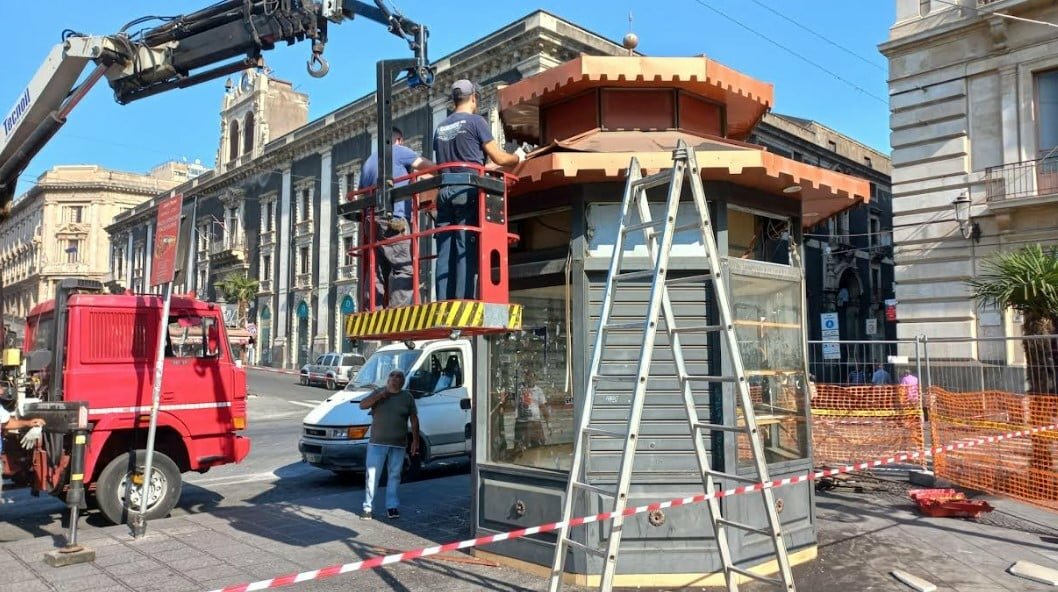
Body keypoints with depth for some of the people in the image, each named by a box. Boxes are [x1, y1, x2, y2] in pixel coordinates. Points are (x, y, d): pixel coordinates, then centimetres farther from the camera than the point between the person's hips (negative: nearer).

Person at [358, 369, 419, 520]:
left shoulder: (407, 397, 4)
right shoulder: (378, 393, 4)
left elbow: (414, 419, 4)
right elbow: (362, 405, -8)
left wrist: (415, 440, -1)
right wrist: (380, 395, -18)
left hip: (398, 445, 1)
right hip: (377, 443, -1)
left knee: (394, 476, 8)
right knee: (372, 475, -1)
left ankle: (392, 506, 18)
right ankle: (367, 507, 5)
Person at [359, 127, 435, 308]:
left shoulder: (368, 161, 28)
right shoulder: (398, 151, 7)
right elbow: (429, 166, -1)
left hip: (373, 222, 8)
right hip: (393, 220, -8)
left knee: (379, 273, 4)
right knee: (405, 268, -13)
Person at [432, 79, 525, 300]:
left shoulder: (440, 128, 19)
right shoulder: (475, 121, 1)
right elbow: (499, 158, 1)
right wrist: (518, 157, 22)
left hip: (444, 192, 6)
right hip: (468, 191, -5)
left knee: (445, 254, 2)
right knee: (467, 252, -7)